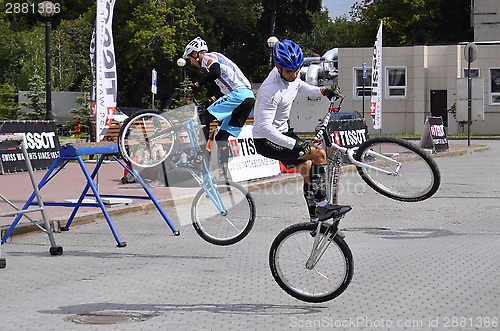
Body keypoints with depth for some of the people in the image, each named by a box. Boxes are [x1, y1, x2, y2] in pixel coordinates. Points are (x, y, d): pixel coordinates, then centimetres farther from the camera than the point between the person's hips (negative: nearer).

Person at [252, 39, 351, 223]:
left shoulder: (291, 73, -3)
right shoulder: (272, 91, -32)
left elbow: (298, 85, 23)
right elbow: (264, 126, -36)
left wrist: (322, 91, 9)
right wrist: (294, 144, -39)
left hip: (283, 131, 9)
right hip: (266, 141, -9)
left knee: (308, 170, 12)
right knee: (319, 154, -19)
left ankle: (316, 219, 24)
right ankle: (322, 206, -11)